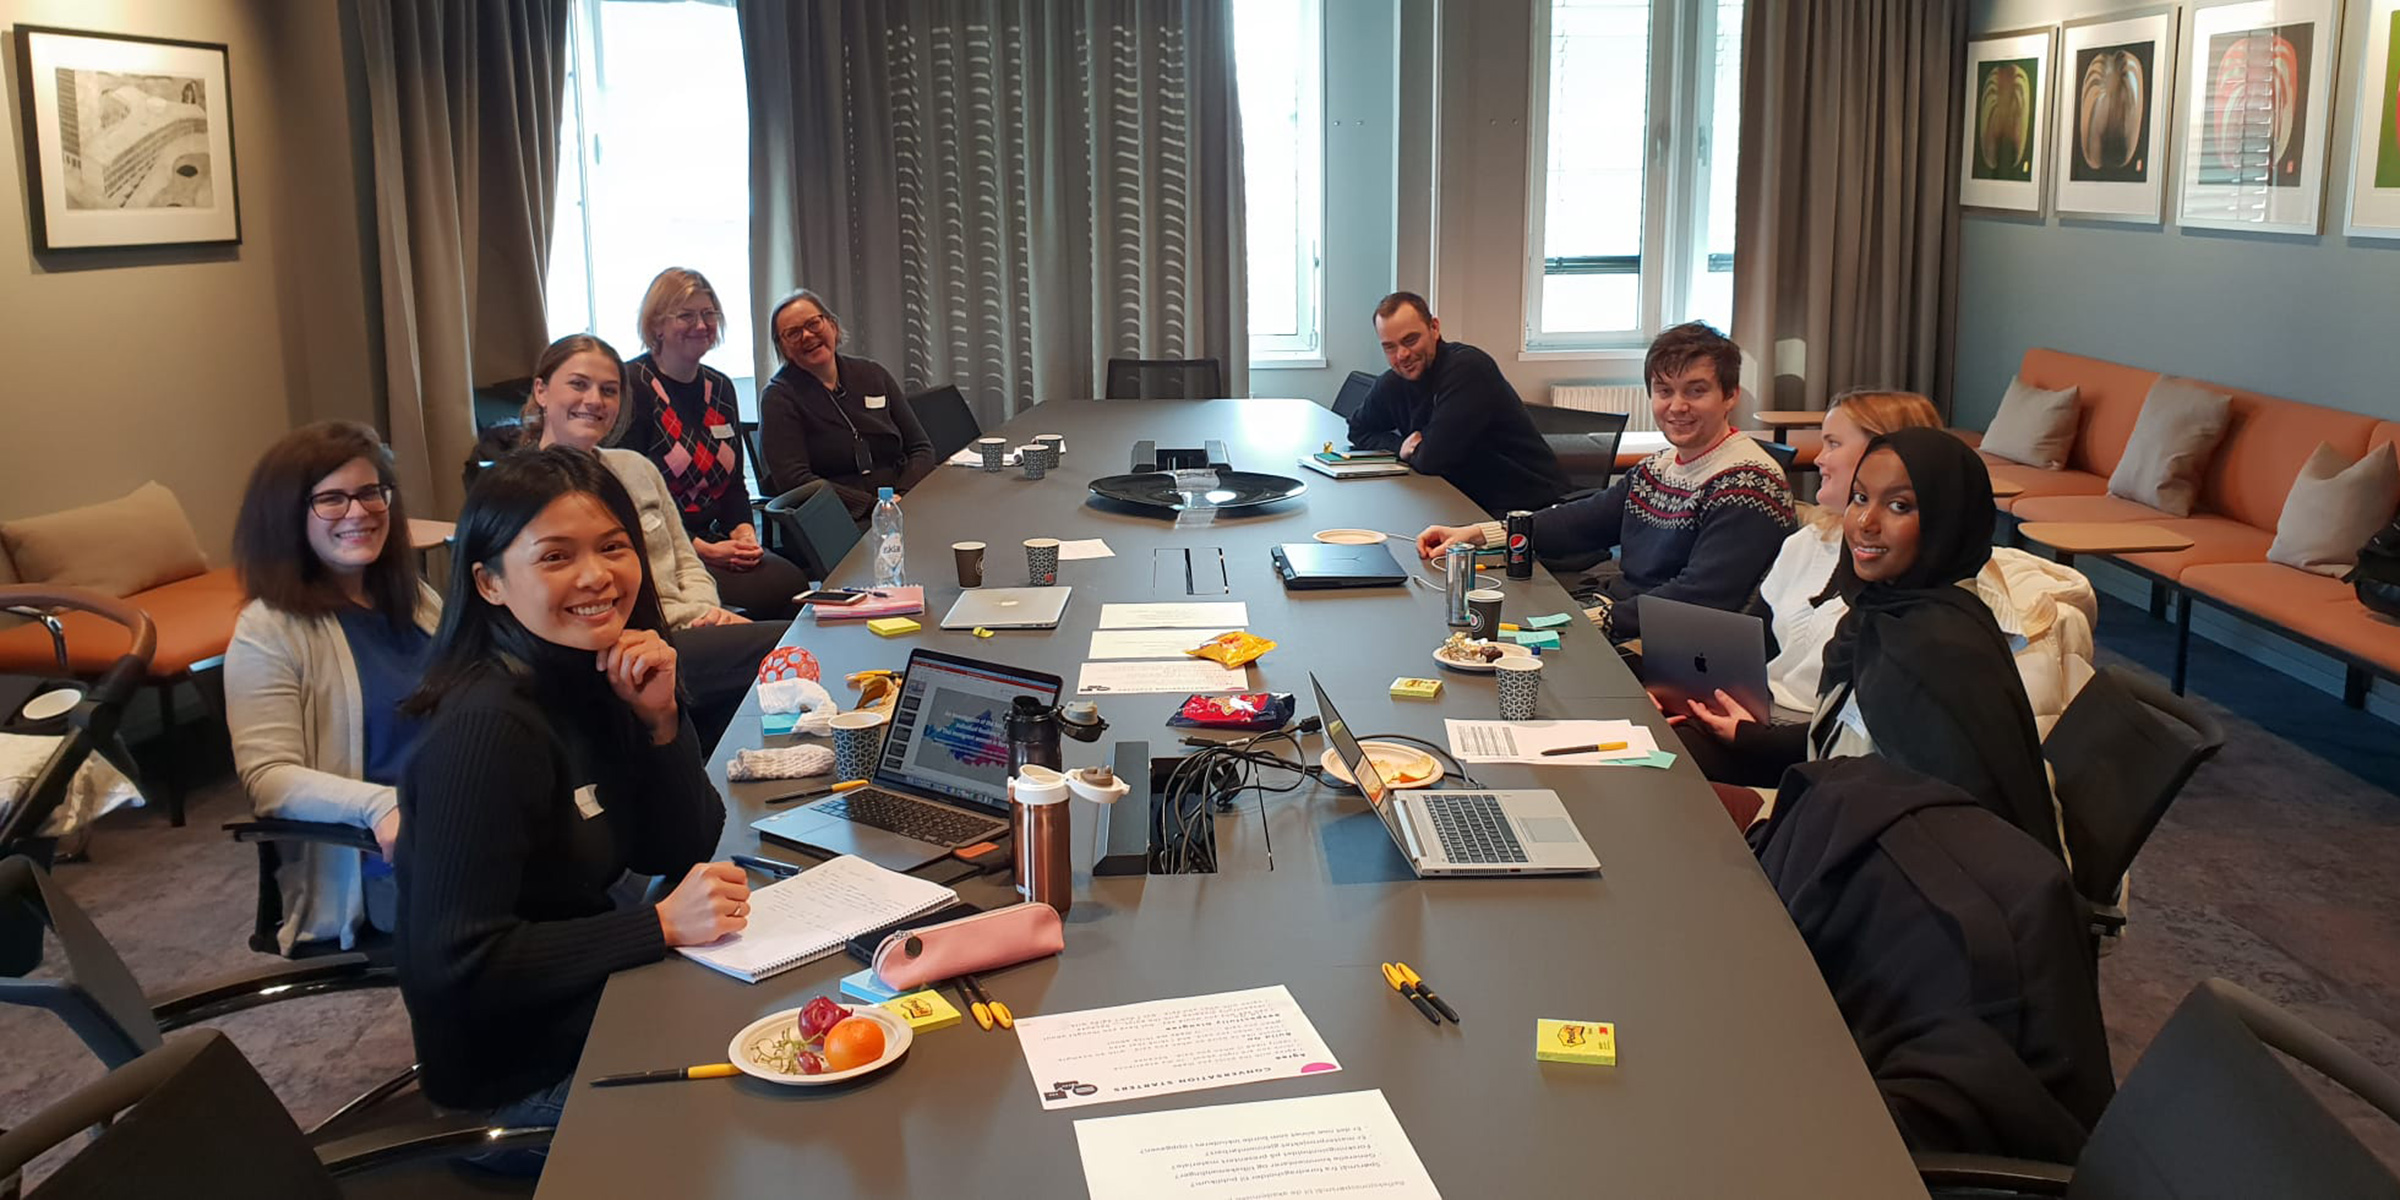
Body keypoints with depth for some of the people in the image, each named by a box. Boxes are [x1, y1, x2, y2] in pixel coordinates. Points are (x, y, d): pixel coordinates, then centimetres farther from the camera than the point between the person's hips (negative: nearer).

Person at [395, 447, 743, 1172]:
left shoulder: (598, 675, 0)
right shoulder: (488, 728, -25)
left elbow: (680, 852, 2)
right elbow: (455, 964, -27)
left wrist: (660, 718, -14)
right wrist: (661, 926, -26)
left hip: (597, 1007, 8)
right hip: (522, 1079, -8)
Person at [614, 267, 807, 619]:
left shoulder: (720, 386, 16)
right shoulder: (632, 386, -8)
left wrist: (744, 533, -5)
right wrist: (703, 549, -18)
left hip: (712, 540, 7)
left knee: (796, 583, -21)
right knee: (782, 587, -26)